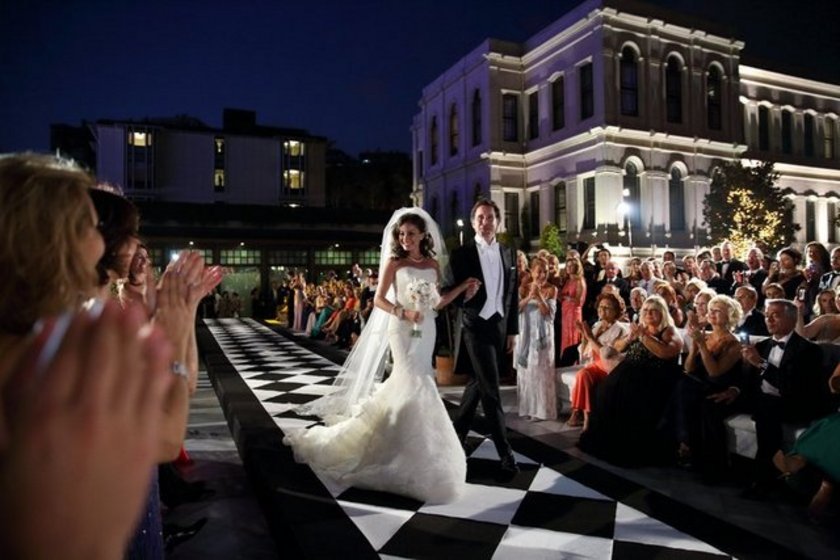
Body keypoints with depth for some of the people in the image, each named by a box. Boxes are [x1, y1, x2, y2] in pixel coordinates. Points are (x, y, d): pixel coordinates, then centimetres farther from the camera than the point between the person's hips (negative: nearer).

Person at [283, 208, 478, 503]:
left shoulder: (433, 264, 7)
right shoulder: (394, 262, -4)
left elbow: (436, 303, 8)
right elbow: (379, 299, -6)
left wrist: (462, 287, 1)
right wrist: (403, 313, -21)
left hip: (426, 331, 4)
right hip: (403, 330, -4)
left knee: (405, 385, 9)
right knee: (413, 386, -10)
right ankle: (414, 457, 1)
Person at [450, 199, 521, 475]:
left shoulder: (508, 253, 8)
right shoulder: (462, 253, -5)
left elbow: (513, 294, 10)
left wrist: (513, 330, 8)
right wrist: (464, 295, -28)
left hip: (501, 326, 5)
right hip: (477, 326, -5)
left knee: (478, 382, 15)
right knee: (491, 388, -7)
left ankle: (458, 431, 32)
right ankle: (505, 450, -1)